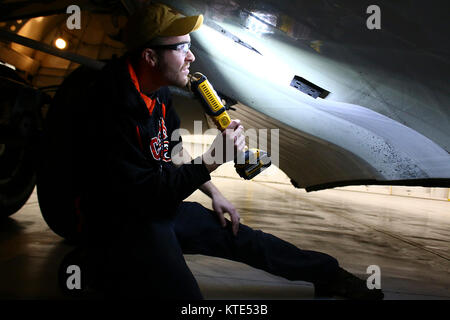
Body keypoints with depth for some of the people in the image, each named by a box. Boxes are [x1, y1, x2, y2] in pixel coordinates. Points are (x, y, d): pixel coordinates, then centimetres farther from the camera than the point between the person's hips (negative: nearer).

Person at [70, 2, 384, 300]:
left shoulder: (158, 94, 1)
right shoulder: (112, 107, -28)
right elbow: (144, 195, -28)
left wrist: (214, 194, 9)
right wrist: (214, 159, -30)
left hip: (162, 208, 7)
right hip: (121, 229, -7)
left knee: (244, 238, 8)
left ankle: (329, 274, 24)